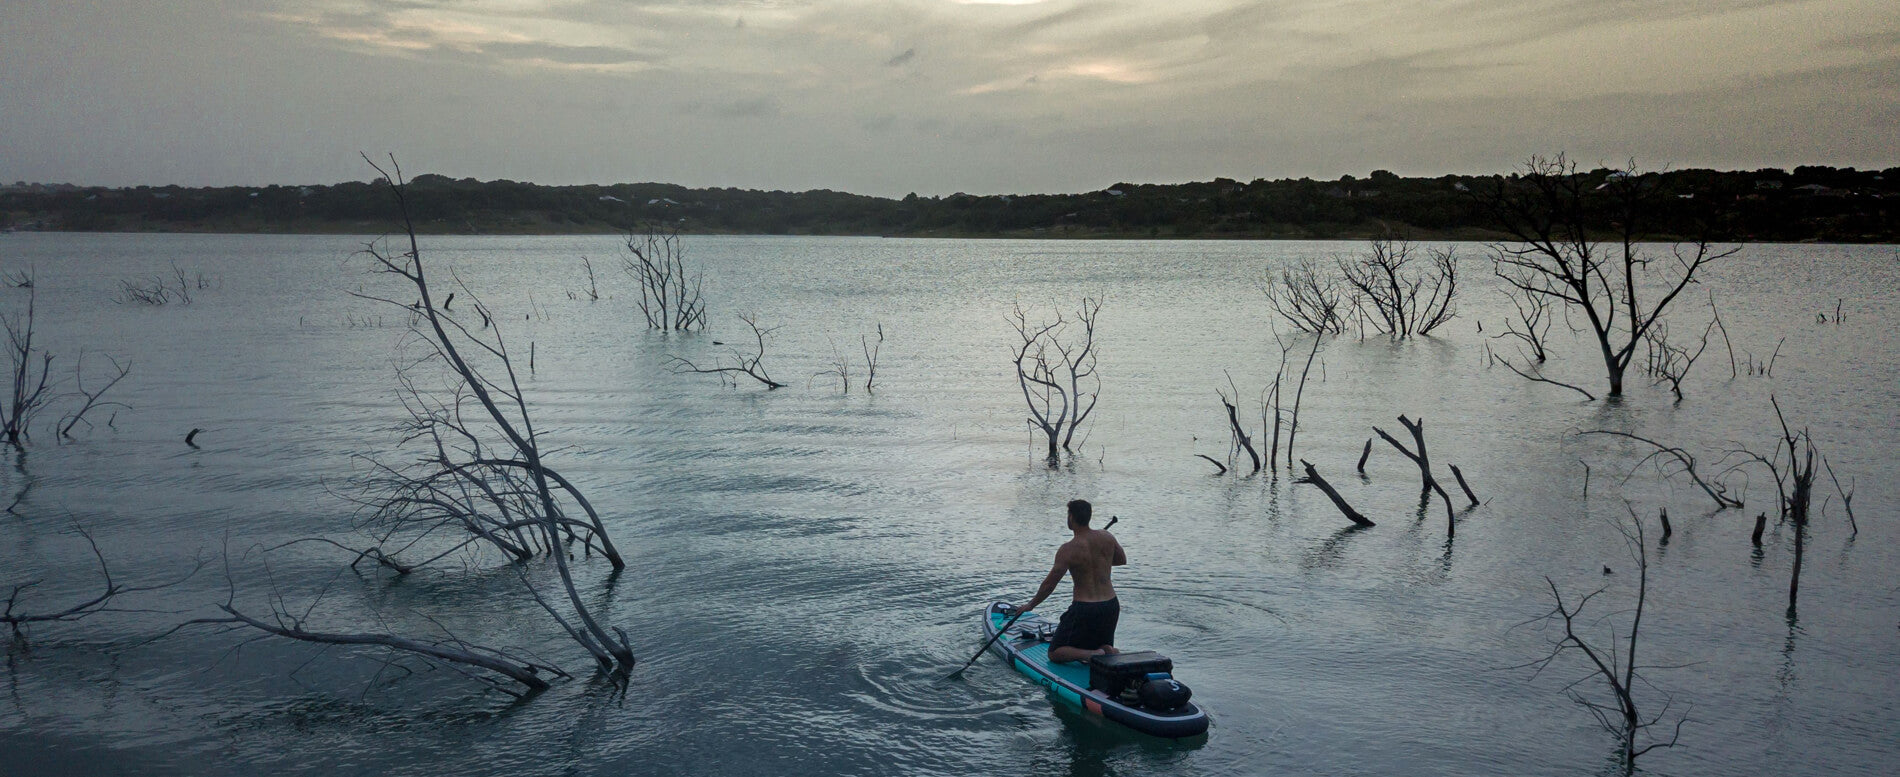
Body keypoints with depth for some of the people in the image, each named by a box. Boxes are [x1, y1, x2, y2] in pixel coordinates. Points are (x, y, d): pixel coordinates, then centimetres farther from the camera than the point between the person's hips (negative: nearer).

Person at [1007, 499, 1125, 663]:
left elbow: (1049, 584, -10)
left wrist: (1031, 605, 4)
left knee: (1055, 654, 7)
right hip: (1111, 606, 6)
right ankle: (1109, 652, -6)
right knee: (1103, 646, 29)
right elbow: (1122, 560, 19)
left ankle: (1092, 655, -18)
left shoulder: (1068, 550, -15)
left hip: (1084, 609, -6)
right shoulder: (1106, 537, 0)